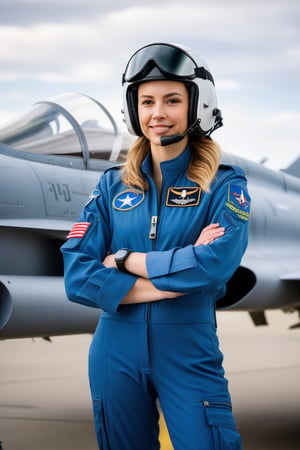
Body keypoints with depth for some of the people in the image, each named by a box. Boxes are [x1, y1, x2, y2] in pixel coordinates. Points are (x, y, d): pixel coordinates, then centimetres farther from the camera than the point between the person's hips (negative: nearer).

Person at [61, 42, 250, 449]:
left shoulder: (225, 185, -4)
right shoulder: (113, 185, 4)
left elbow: (216, 265, -21)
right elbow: (77, 277, -7)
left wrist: (125, 259, -12)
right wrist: (173, 279, -16)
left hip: (190, 355, -3)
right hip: (116, 355, 3)